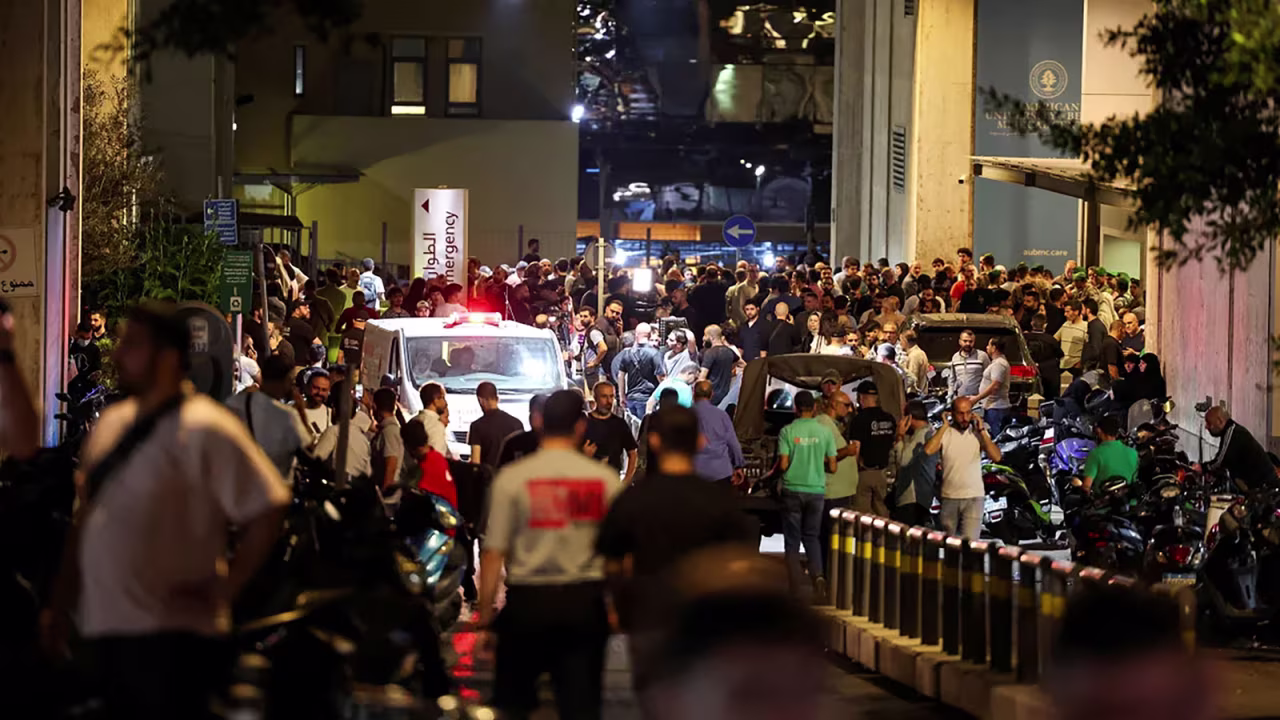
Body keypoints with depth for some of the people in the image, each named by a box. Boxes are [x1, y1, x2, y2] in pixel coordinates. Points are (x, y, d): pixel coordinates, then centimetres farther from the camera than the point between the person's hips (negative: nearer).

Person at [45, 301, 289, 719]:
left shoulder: (204, 430, -12)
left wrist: (228, 586, -13)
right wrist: (61, 603, 16)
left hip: (169, 636, -8)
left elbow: (267, 509, -14)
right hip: (105, 627, 8)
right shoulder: (111, 424, 12)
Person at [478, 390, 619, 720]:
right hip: (586, 600, 1)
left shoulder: (512, 477, -7)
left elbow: (494, 553, -7)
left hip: (528, 601, -1)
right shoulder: (605, 478, -3)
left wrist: (485, 617, -1)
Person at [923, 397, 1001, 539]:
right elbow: (928, 451, -19)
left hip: (974, 497, -1)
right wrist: (944, 427, -13)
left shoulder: (978, 432, 2)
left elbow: (996, 457, -10)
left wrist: (982, 431, -12)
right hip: (949, 497, 1)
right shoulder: (945, 433, 0)